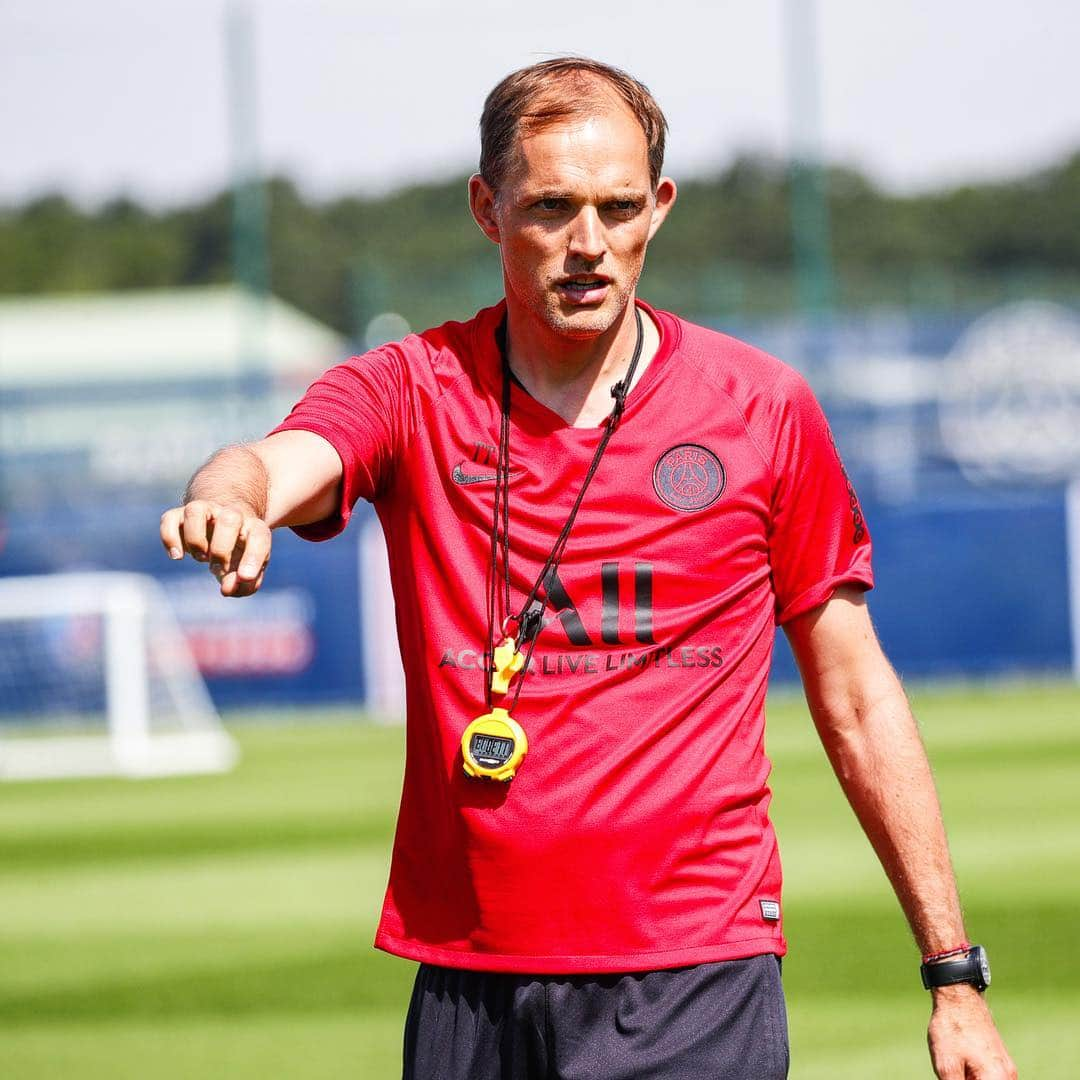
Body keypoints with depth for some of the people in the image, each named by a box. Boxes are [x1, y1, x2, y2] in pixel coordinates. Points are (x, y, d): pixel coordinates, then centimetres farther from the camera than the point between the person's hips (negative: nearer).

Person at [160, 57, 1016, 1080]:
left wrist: (954, 977, 7)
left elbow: (855, 700, 9)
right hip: (466, 986, 2)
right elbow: (281, 466, -17)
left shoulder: (764, 409, 4)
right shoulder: (412, 392, 5)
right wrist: (231, 498, -43)